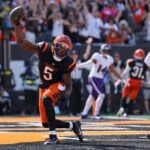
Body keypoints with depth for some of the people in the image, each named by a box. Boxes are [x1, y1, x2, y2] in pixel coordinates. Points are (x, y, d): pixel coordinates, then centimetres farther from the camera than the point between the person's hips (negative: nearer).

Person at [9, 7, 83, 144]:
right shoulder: (44, 49, -19)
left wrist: (67, 90, -32)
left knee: (46, 99, -38)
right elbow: (21, 42, -20)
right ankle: (73, 126, 29)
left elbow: (68, 82, -10)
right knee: (46, 123, 3)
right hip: (44, 86, 4)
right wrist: (16, 24, -31)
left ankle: (53, 136, -36)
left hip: (57, 85, -4)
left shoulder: (67, 63, -20)